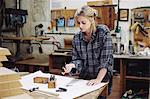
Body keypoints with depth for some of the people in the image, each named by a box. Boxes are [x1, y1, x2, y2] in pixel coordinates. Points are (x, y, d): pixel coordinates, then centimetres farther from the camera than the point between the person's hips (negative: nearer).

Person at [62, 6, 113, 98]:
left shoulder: (103, 32, -14)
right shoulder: (77, 38, -2)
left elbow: (106, 58, -19)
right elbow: (77, 59, 3)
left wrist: (98, 79, -24)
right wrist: (72, 65, -19)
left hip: (103, 79, -3)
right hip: (84, 78, 4)